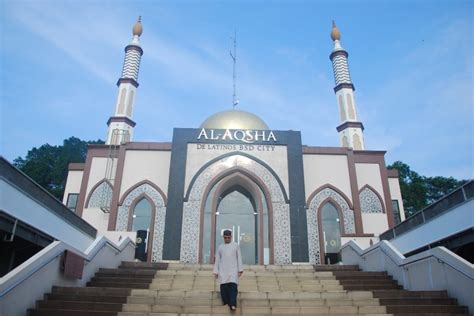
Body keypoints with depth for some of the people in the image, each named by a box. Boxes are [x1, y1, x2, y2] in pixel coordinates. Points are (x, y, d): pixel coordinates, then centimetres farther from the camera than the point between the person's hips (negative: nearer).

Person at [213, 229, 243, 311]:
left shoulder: (236, 245, 10)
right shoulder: (220, 247, 13)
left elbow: (239, 258, 7)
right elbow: (217, 260, 14)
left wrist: (240, 269, 0)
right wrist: (216, 271, 8)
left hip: (233, 270, -2)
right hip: (223, 271, 2)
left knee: (233, 286, -14)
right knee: (224, 287, -3)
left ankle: (233, 304, -20)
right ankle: (226, 303, 5)